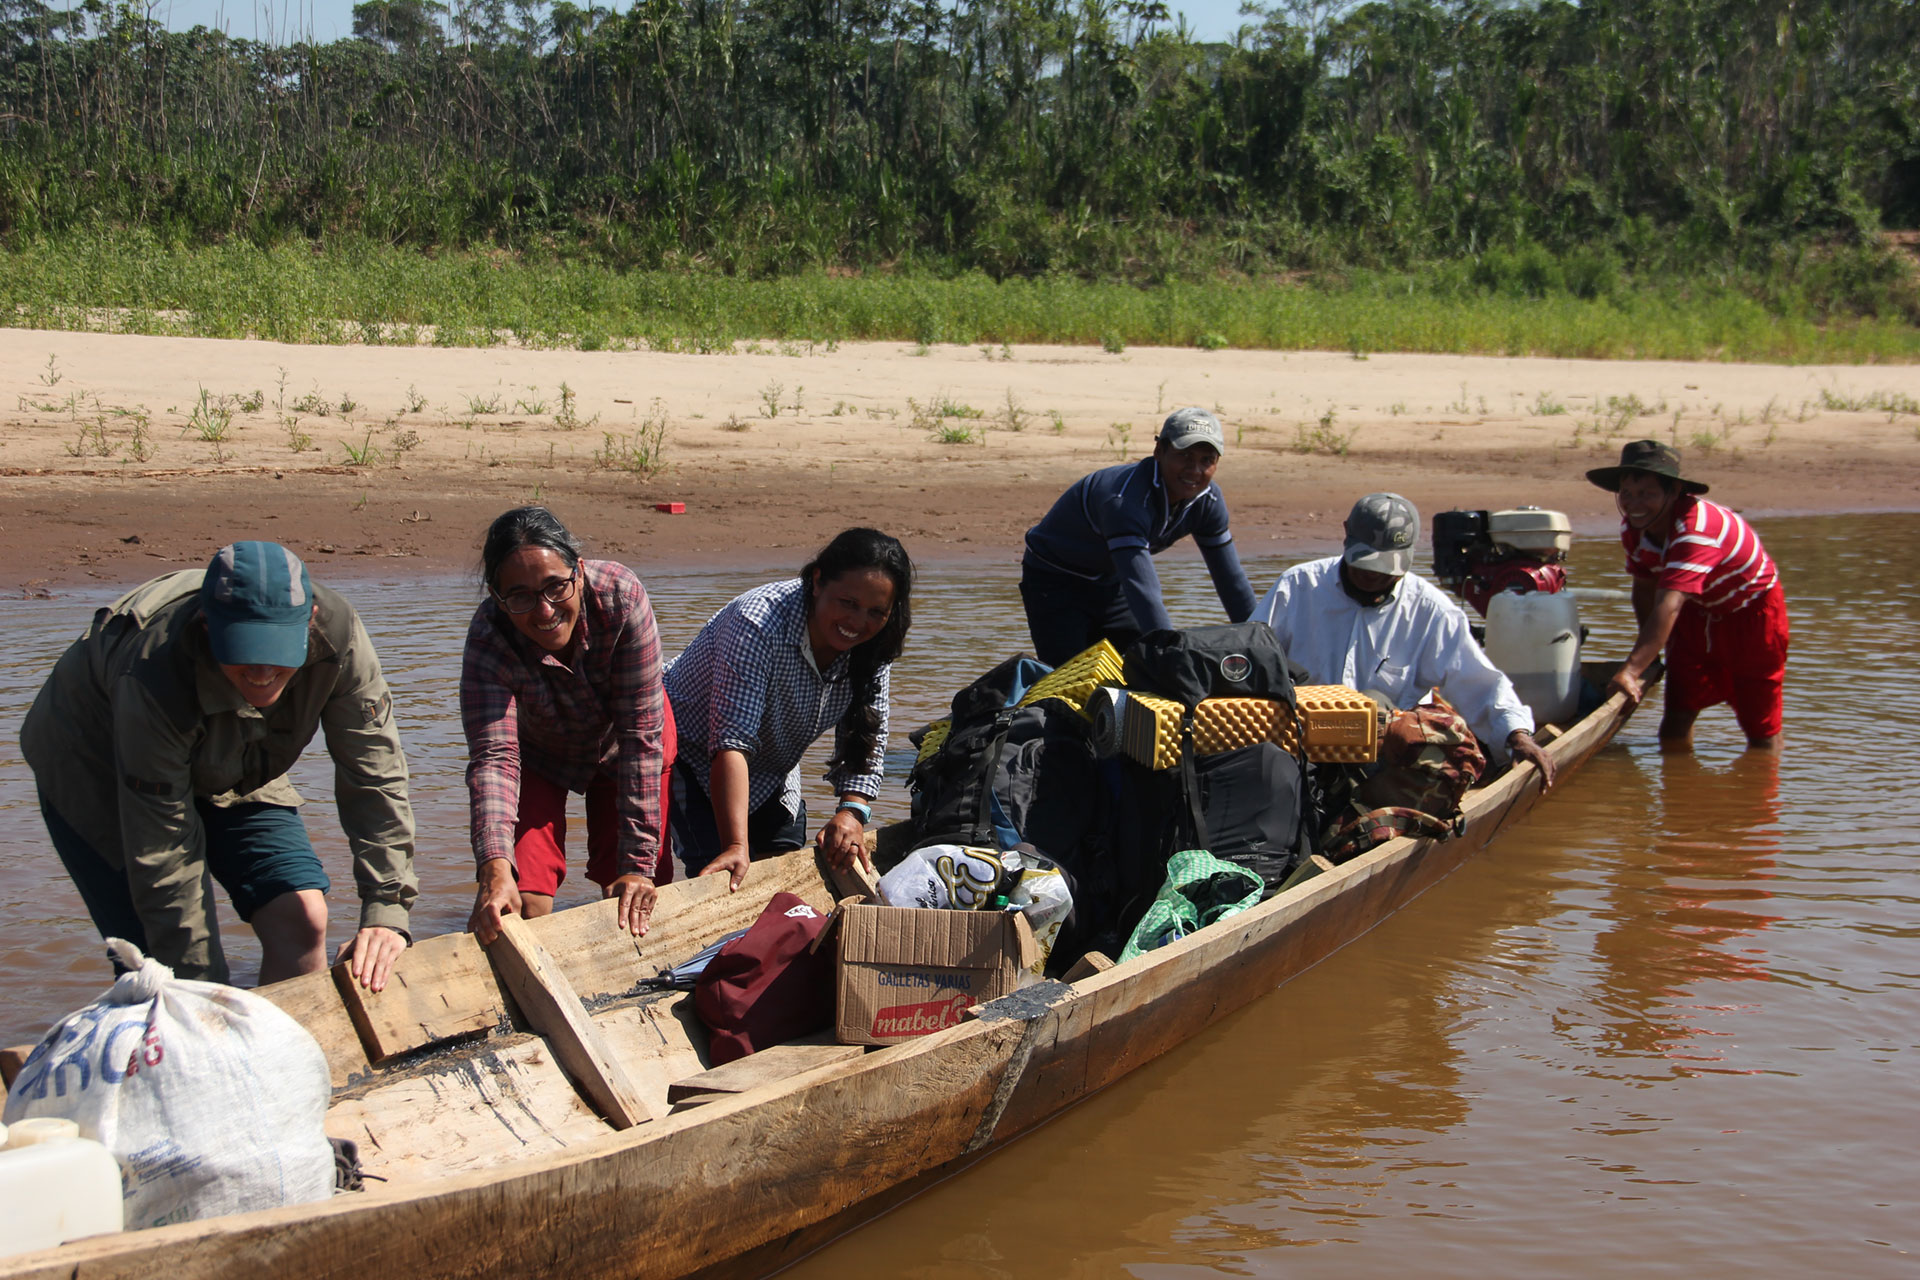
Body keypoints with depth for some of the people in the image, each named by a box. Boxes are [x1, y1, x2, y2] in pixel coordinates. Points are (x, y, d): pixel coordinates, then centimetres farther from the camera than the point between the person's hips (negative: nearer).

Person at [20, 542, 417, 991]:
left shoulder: (338, 635, -30)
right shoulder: (157, 675, -41)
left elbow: (376, 773, -23)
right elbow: (162, 852, -34)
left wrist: (386, 910, -30)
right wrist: (193, 980, -30)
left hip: (227, 775, 5)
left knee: (302, 918, -11)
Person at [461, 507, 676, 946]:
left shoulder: (620, 595, -36)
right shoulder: (489, 639, -34)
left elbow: (642, 734, -33)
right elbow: (492, 757, -41)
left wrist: (639, 864, -34)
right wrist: (495, 869, -59)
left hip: (617, 741, 0)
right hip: (538, 753, 0)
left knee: (636, 902, -2)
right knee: (524, 905, -13)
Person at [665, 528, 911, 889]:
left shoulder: (872, 646, -16)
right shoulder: (758, 625, -37)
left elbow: (867, 738, -9)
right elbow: (732, 741, -42)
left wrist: (853, 811, -28)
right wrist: (736, 847, -50)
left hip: (773, 771, 7)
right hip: (694, 754, -7)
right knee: (726, 883, -21)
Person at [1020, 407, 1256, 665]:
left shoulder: (1207, 499, -12)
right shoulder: (1124, 500, -38)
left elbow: (1231, 578, -4)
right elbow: (1142, 588, -47)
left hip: (1111, 584, 7)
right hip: (1055, 583, -7)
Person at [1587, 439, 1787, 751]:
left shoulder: (1696, 527, -40)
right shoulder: (1632, 528, -16)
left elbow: (1668, 605, -50)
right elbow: (1645, 590, 0)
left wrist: (1631, 671, -58)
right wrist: (1649, 656, 0)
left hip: (1752, 611, -6)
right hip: (1697, 612, 6)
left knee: (1760, 726, 2)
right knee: (1677, 715, -3)